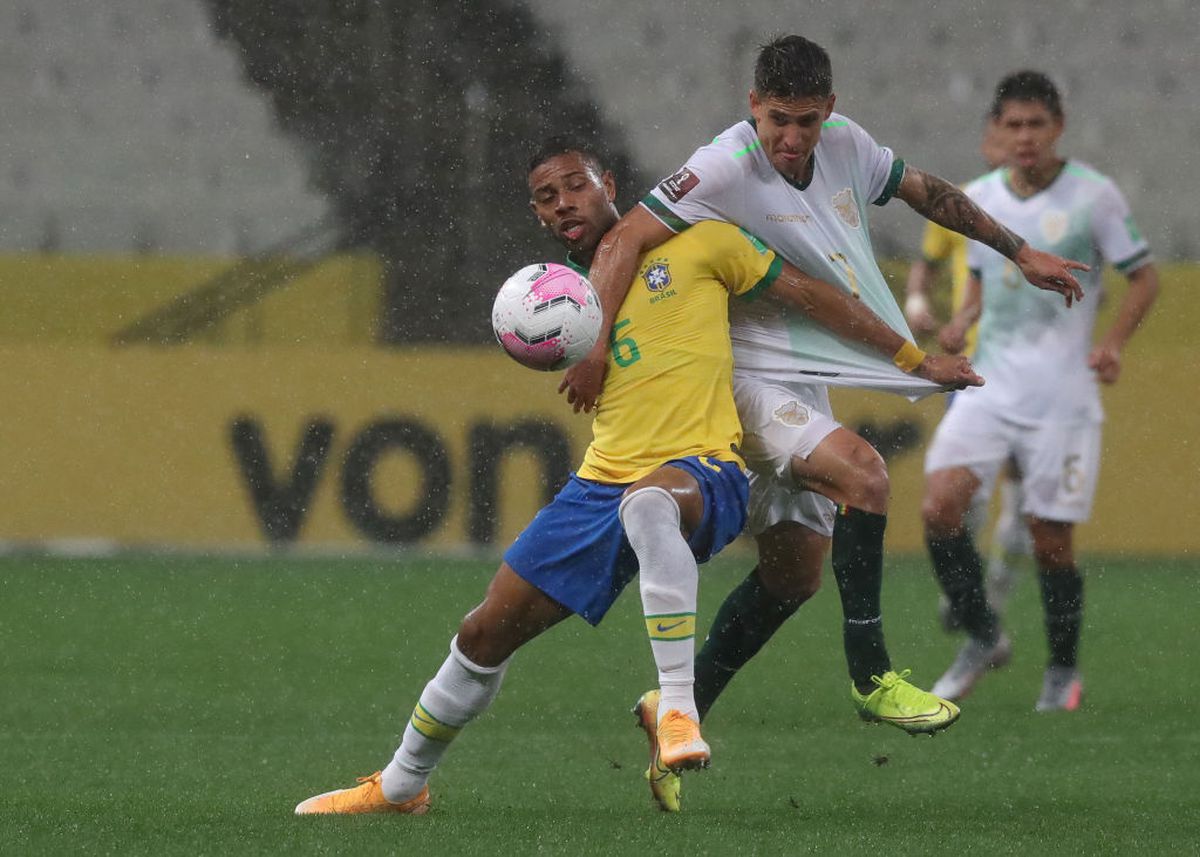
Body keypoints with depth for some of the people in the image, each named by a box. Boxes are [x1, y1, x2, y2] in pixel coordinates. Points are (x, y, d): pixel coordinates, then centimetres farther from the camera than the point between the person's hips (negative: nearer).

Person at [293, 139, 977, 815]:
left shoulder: (698, 244, 3)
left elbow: (809, 293, 6)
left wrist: (919, 360, 5)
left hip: (703, 467, -6)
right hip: (601, 482, 6)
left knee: (648, 501, -44)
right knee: (486, 634, 5)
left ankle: (678, 711, -47)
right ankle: (400, 785, 26)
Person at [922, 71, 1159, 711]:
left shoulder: (1093, 196, -5)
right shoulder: (978, 198, 7)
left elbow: (1144, 277, 2)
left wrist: (1113, 343, -14)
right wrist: (963, 320, 2)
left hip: (1062, 394, -4)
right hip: (989, 386, 4)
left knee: (1050, 535, -2)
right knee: (940, 504, -15)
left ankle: (1063, 671, 19)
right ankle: (983, 639, 4)